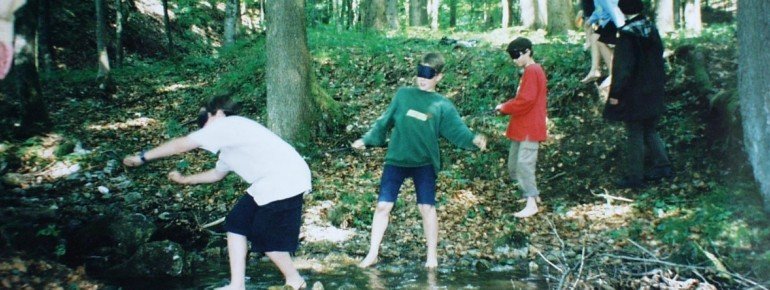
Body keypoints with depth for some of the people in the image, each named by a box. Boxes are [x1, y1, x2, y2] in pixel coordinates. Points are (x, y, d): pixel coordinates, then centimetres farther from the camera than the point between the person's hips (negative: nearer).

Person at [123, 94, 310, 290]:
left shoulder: (228, 125, -9)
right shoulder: (230, 143, 23)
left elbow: (182, 144, -10)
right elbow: (217, 173, 37)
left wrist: (142, 158, -3)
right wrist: (185, 179, 37)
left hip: (285, 180, -10)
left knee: (264, 237, -5)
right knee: (236, 222, 8)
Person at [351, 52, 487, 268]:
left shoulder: (443, 106, -1)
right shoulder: (403, 95, 5)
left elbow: (457, 130, -11)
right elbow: (385, 122, 12)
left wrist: (474, 140, -30)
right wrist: (367, 139, 9)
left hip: (424, 163, -2)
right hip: (396, 161, 2)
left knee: (427, 208, -2)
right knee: (383, 205, 2)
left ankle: (432, 255, 15)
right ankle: (372, 254, 14)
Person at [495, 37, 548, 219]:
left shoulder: (532, 71, -15)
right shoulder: (530, 71, 17)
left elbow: (525, 101, -21)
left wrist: (504, 107, -9)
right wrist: (506, 107, 7)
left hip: (529, 128, -10)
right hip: (522, 127, 10)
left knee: (524, 163, -13)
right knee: (514, 165, 13)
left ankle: (531, 204, -12)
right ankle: (532, 195, 24)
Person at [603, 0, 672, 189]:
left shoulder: (627, 34, -18)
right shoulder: (652, 29, 2)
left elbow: (623, 67, -20)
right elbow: (659, 56, 11)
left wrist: (615, 93, -13)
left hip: (634, 95, -7)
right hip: (653, 93, 7)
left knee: (635, 135, 1)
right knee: (650, 131, 21)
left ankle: (634, 177, 7)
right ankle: (662, 165, 17)